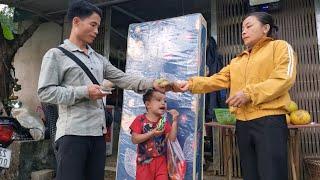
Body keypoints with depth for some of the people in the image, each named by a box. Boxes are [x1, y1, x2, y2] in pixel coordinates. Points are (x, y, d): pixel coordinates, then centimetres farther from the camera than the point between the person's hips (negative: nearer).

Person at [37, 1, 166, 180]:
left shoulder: (99, 58, 17)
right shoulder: (56, 55, 1)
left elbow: (122, 78, 11)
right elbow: (45, 92, -6)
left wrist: (152, 83, -2)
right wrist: (84, 92, -14)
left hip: (98, 132, 6)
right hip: (73, 132, -6)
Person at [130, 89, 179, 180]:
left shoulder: (164, 121, 2)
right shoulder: (140, 120, -9)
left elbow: (172, 139, -7)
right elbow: (134, 139, -16)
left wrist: (174, 121, -15)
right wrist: (152, 133, -24)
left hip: (161, 161, 3)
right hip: (145, 161, -2)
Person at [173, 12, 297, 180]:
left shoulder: (280, 46, 4)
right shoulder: (237, 61, 20)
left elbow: (285, 78, -11)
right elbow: (217, 80, 8)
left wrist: (249, 93, -18)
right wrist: (190, 84, -5)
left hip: (270, 121, -6)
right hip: (242, 123, 6)